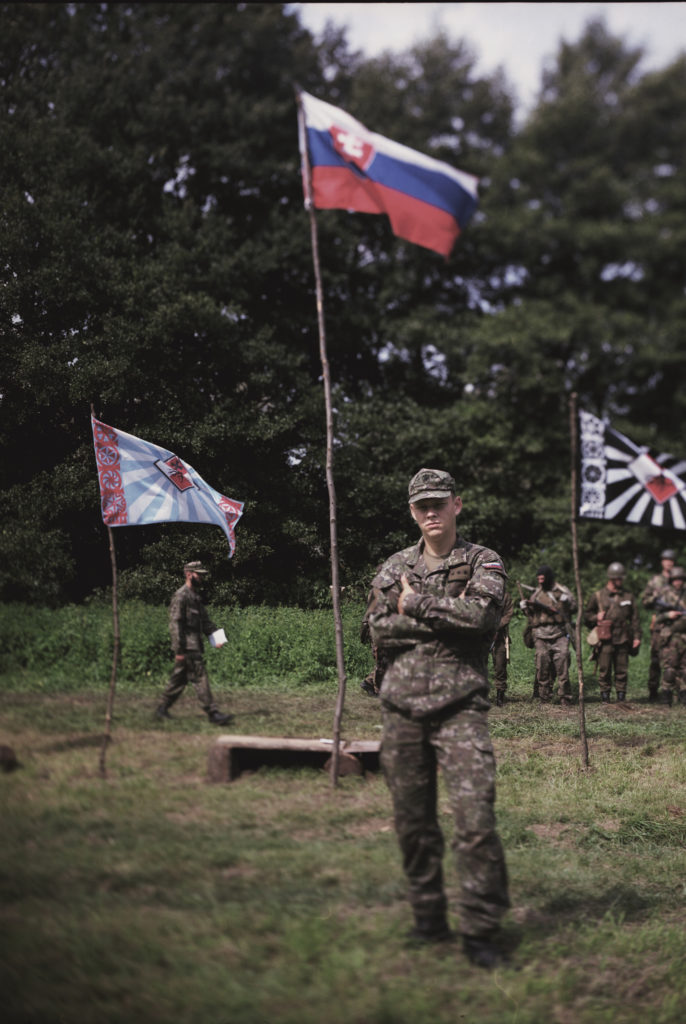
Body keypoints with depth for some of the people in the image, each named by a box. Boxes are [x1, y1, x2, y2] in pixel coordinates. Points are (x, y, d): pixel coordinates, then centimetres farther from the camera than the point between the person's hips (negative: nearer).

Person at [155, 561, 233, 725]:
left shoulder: (196, 596, 18)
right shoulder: (181, 596, -13)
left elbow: (205, 620, 21)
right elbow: (175, 624, -17)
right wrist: (179, 650, -19)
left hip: (195, 645, 10)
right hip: (187, 647, -10)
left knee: (179, 679, 14)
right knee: (200, 678, -9)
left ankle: (162, 708, 23)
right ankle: (213, 713, -9)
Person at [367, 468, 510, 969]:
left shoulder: (483, 563, 5)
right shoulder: (395, 568, 14)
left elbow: (482, 613, -15)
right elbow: (380, 631, 1)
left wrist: (417, 604, -7)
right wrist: (447, 616, -8)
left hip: (460, 706, -3)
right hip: (402, 706, 4)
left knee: (475, 818, -13)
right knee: (412, 821, 8)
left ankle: (482, 931, -4)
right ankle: (429, 921, 22)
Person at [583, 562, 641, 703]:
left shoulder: (628, 596, 9)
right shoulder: (597, 596, 3)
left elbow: (635, 618, 12)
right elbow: (586, 615, 12)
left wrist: (637, 636, 6)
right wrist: (596, 617, -8)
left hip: (622, 639, 2)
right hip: (605, 640, -2)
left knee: (622, 671, 5)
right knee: (604, 670, -1)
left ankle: (621, 698, 14)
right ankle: (605, 698, 7)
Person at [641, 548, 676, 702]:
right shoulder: (654, 580, 11)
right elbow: (644, 601, 12)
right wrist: (654, 597, -7)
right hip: (659, 624, 0)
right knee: (656, 658, -2)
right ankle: (652, 691, 3)